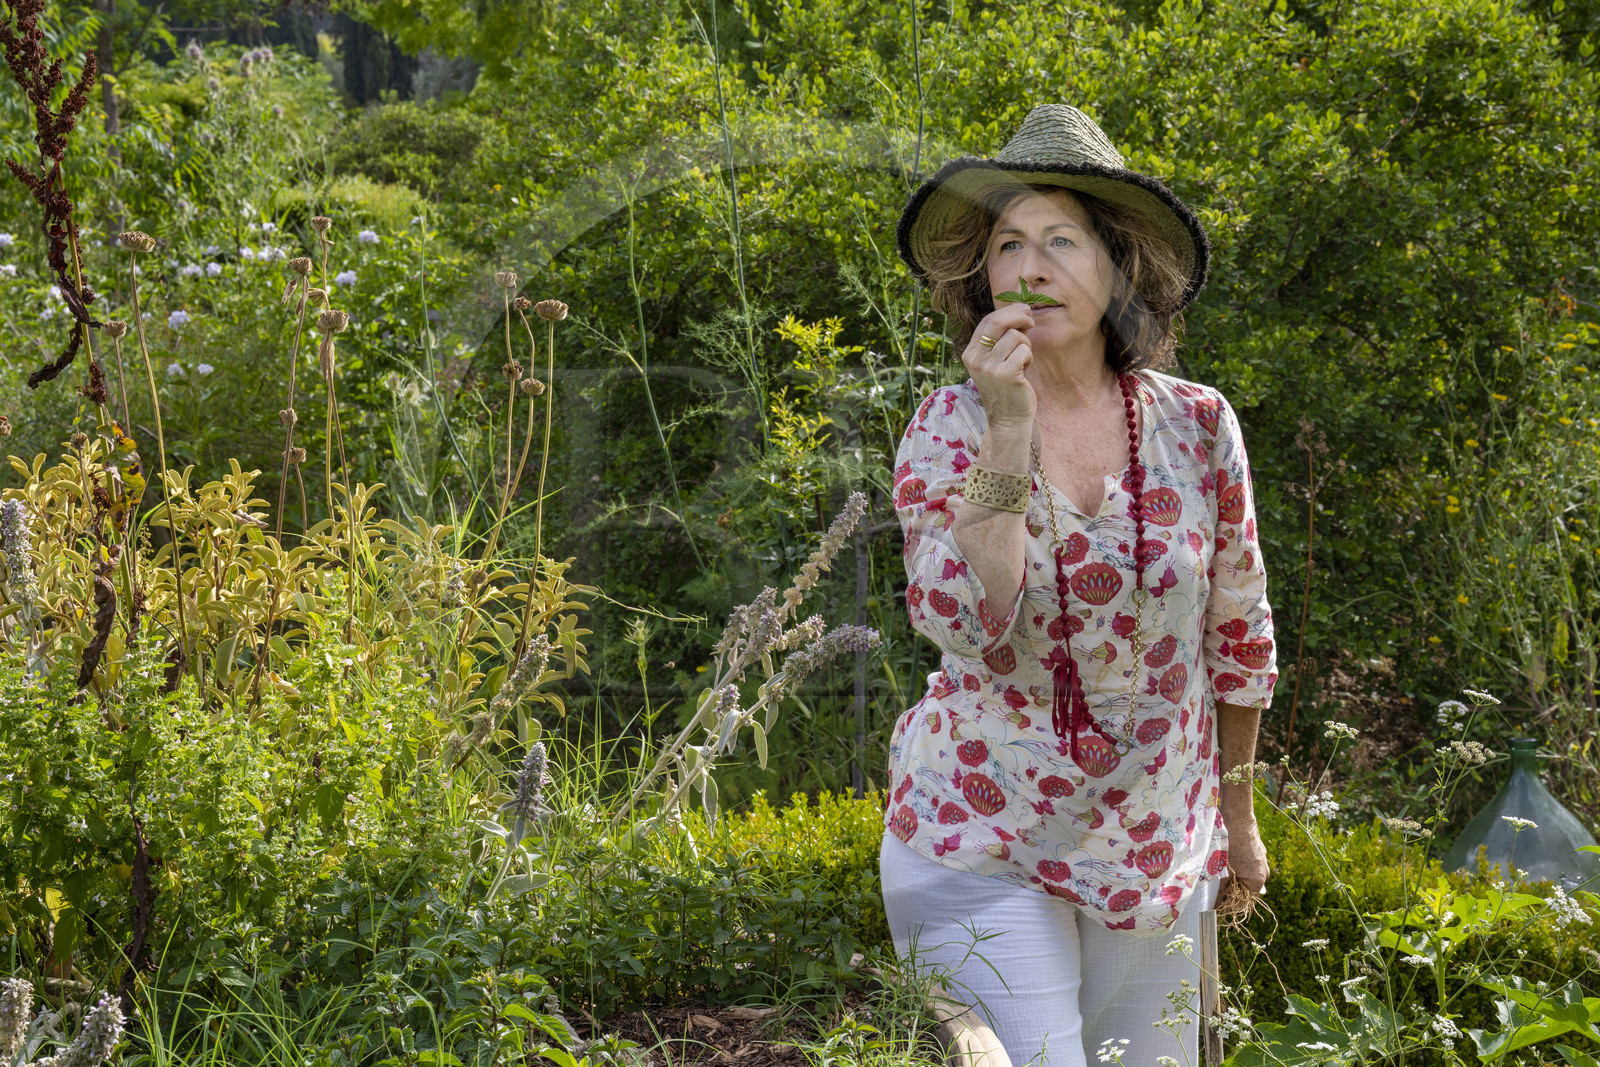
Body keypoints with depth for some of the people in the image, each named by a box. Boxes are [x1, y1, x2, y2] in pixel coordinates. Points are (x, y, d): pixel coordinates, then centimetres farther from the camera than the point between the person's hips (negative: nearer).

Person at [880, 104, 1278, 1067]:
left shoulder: (1198, 425, -3)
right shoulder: (949, 426, -7)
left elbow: (1238, 633, 10)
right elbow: (969, 627, -21)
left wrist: (1238, 807, 18)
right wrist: (1008, 431, -26)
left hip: (1157, 845, 3)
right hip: (982, 844, -2)